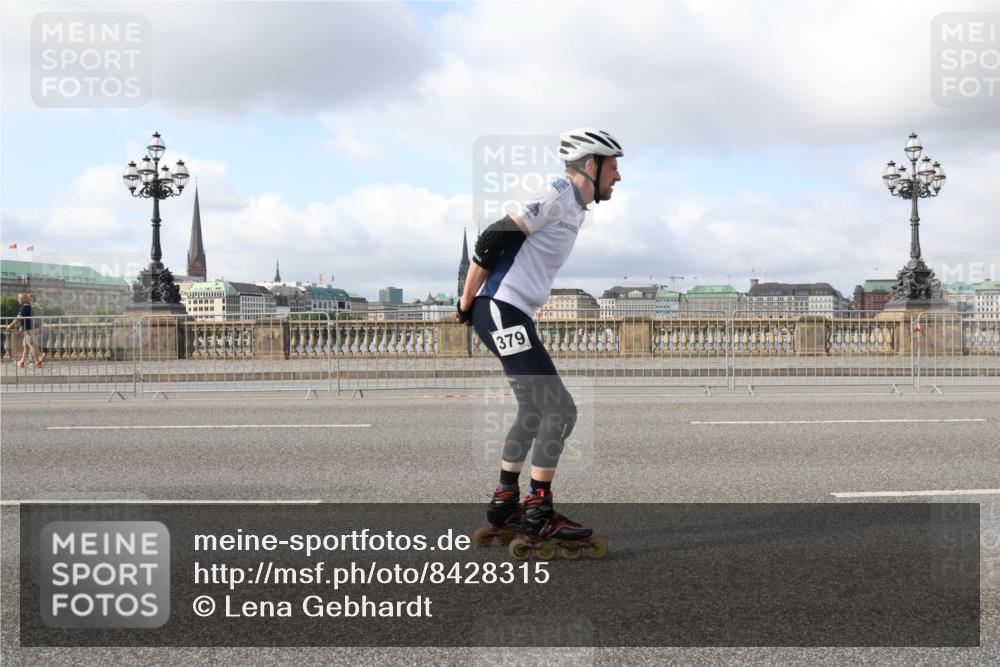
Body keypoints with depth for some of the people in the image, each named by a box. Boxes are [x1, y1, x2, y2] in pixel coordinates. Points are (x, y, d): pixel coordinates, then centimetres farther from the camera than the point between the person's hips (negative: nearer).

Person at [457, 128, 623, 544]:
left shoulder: (575, 207, 18)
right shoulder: (559, 196, -13)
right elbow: (491, 241, -17)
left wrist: (475, 308, 21)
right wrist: (466, 305, -9)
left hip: (511, 317, 10)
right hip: (501, 312, -10)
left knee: (534, 411, 19)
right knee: (559, 411, -10)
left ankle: (505, 504, 28)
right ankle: (538, 514, -3)